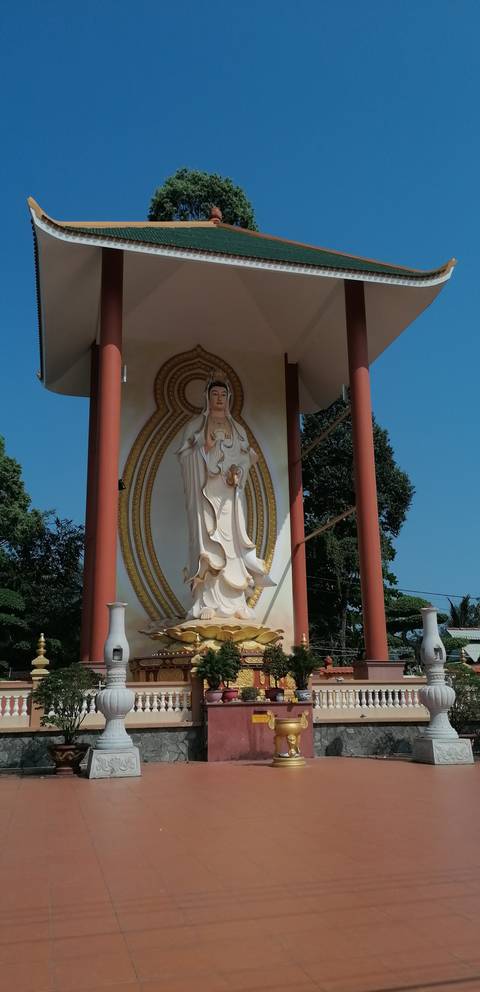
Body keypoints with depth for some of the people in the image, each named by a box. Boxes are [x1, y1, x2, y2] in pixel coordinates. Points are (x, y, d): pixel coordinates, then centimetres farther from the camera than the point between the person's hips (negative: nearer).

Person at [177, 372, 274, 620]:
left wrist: (236, 472, -7)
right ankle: (206, 603, -13)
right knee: (206, 541, -11)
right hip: (205, 492, -3)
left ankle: (235, 603, -3)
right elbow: (185, 457, 1)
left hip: (230, 494, 3)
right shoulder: (195, 425, 9)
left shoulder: (238, 429, 18)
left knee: (232, 542, -3)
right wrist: (203, 447, -15)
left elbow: (245, 459, 12)